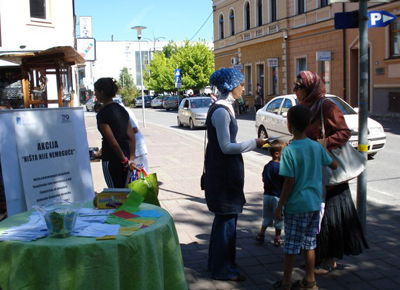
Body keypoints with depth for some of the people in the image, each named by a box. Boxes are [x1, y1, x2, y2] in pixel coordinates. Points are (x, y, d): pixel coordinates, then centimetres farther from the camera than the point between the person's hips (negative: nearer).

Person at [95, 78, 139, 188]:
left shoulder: (102, 114, -13)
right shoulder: (122, 110, 8)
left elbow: (113, 141, -18)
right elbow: (131, 137, 4)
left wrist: (125, 161, -13)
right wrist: (131, 160, 2)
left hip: (111, 159, -7)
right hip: (125, 157, 7)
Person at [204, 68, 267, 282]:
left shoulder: (224, 108, 11)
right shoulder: (221, 111, -19)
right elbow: (226, 147, -21)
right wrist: (254, 143, -14)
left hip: (224, 170, 10)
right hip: (224, 172, -10)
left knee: (224, 217, 20)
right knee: (227, 219, 1)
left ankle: (217, 262, 34)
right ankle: (223, 269, 16)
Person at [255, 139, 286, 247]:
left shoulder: (267, 166, 3)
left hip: (267, 195, 6)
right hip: (278, 197, -6)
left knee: (267, 217, 18)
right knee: (279, 218, 8)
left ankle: (261, 235, 19)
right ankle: (277, 239, 16)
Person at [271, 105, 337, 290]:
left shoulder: (289, 151, -16)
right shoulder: (317, 146, 1)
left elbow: (289, 182, -16)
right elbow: (334, 165, 15)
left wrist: (279, 206, -7)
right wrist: (324, 146, 29)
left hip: (296, 205, -6)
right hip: (314, 204, 6)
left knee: (291, 247, 6)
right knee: (309, 244, 16)